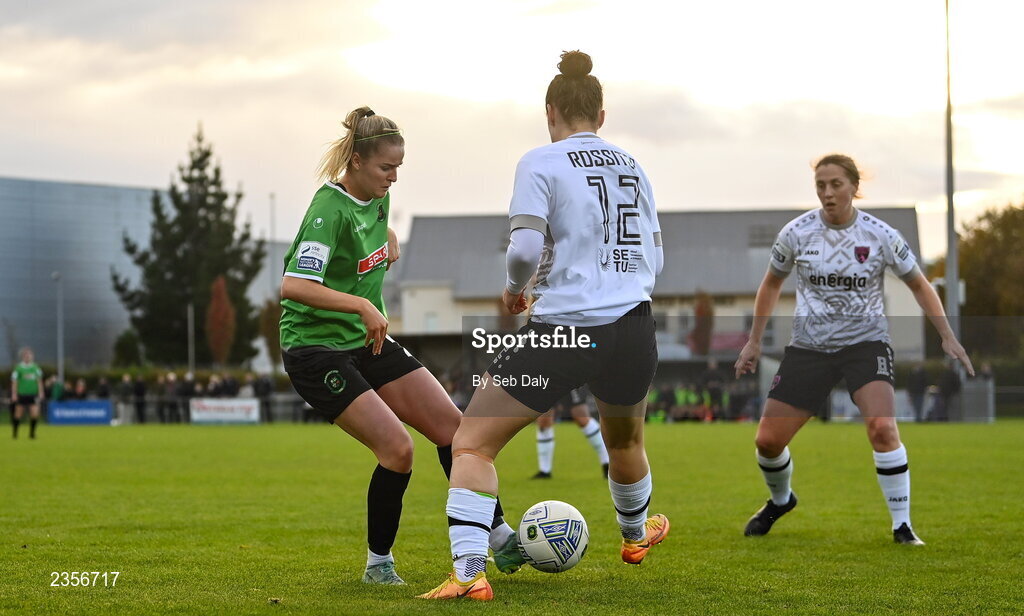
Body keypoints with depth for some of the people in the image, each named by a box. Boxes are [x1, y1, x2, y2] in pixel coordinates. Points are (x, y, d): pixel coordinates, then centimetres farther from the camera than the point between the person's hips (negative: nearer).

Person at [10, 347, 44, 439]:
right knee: (18, 414, 5)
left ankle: (32, 432, 7)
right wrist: (14, 394, -9)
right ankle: (15, 431, 24)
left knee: (35, 414, -9)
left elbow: (39, 381, 13)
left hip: (33, 395, 2)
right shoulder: (18, 368, -6)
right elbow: (14, 382, -4)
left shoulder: (36, 368, 4)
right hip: (21, 395, -2)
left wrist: (41, 393, 10)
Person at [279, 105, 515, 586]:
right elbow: (293, 286, -33)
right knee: (397, 447, -18)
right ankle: (378, 564, 1)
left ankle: (498, 536, 13)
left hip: (366, 341, 8)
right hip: (316, 346, -8)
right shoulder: (330, 209, -21)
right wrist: (363, 306, -36)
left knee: (451, 426, 1)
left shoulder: (378, 199, 5)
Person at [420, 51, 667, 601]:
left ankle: (469, 573, -12)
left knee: (472, 443, 3)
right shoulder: (632, 167, 13)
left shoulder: (541, 163, -4)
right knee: (625, 439, 34)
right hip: (633, 330, 5)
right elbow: (653, 259, 16)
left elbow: (524, 249, -16)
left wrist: (515, 288, 4)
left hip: (562, 331, -5)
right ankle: (635, 535, 57)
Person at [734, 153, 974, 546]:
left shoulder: (881, 236, -9)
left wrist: (947, 336, -2)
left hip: (866, 343, -2)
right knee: (768, 440, -1)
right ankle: (780, 500, 33)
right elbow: (771, 284, 12)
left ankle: (902, 526, -11)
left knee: (882, 428, -26)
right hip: (809, 347, 2)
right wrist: (754, 342, 12)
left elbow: (918, 284, 5)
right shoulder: (796, 233, -6)